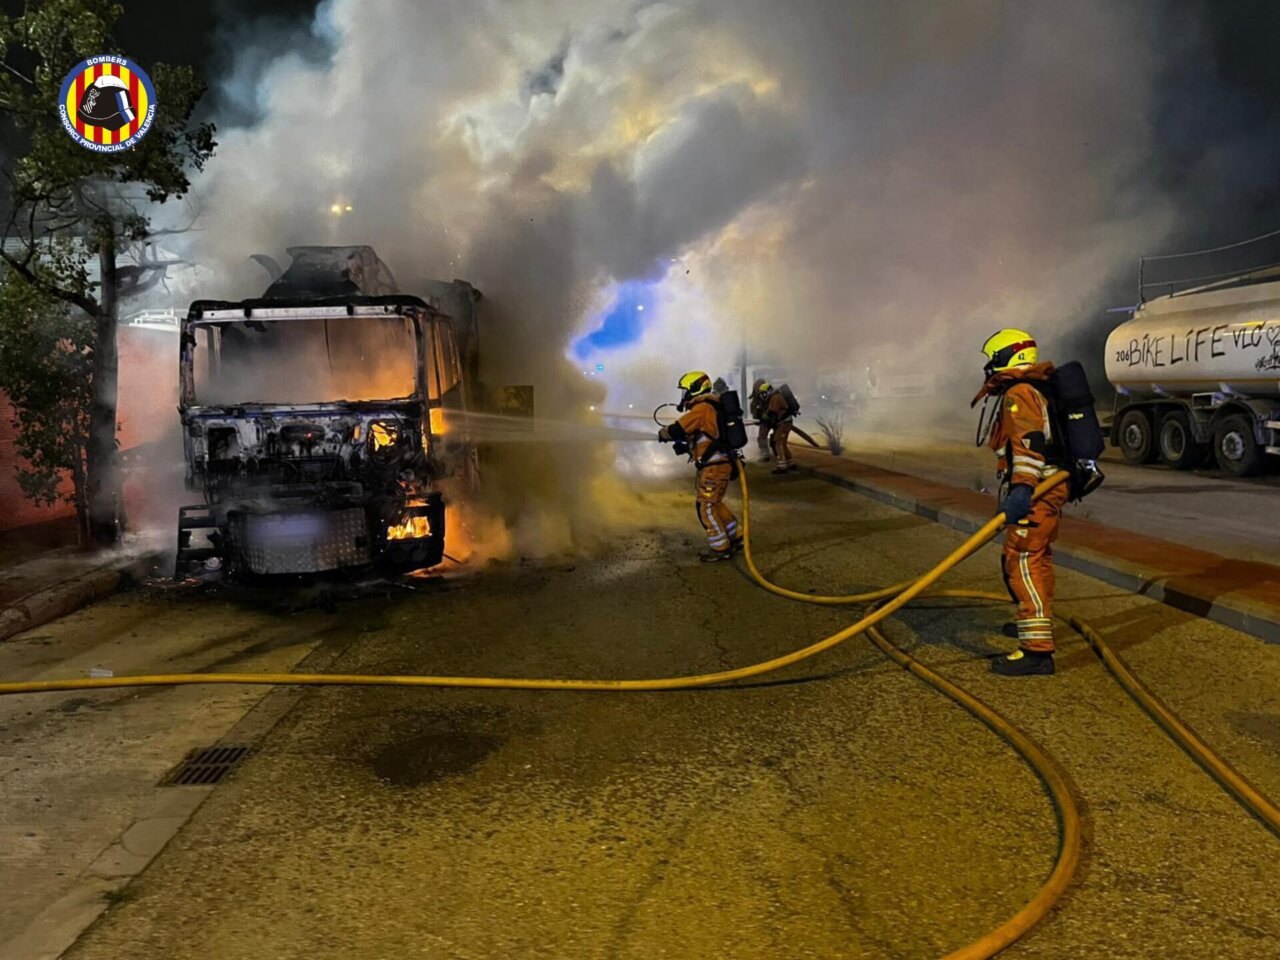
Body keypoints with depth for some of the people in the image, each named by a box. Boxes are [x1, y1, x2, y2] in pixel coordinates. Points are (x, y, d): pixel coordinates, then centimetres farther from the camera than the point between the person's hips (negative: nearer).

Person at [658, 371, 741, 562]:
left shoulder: (702, 408, -16)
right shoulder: (709, 407, 15)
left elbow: (677, 430, -18)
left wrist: (663, 434, 3)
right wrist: (685, 446, 11)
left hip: (714, 467, -10)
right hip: (718, 463, 10)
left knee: (706, 506, -3)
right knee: (713, 503, 20)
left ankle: (721, 548, 3)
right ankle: (735, 537, 29)